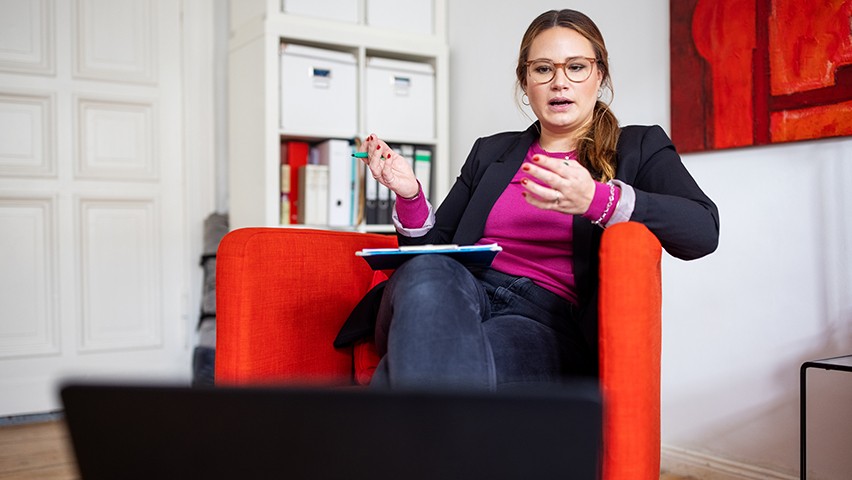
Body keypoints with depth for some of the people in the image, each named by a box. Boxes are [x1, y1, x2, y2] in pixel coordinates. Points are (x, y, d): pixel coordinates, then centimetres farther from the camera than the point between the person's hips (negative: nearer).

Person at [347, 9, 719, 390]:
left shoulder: (638, 148, 14)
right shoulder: (490, 151, 24)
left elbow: (703, 230, -6)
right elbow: (436, 248, 22)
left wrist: (599, 200, -23)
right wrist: (410, 196, 0)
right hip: (458, 298, 4)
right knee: (428, 273, -35)